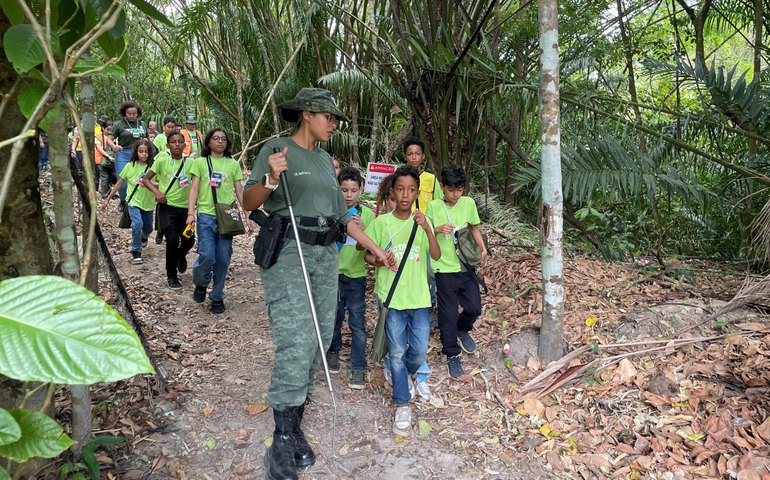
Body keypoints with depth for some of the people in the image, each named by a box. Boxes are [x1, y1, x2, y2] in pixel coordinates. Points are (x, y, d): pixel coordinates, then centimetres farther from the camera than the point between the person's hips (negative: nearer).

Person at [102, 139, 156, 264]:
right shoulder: (130, 166, -3)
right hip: (134, 201, -2)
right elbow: (119, 183, 5)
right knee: (137, 224, -24)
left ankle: (143, 237, 53)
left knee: (148, 228, 15)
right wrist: (107, 199, 7)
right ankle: (136, 252, -6)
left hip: (148, 203, 2)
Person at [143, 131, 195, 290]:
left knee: (189, 239, -1)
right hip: (167, 206, -2)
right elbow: (147, 179, 2)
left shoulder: (190, 162, 0)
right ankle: (172, 277, 9)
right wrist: (156, 192, -15)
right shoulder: (162, 160, -4)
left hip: (184, 207, 2)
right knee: (172, 240, -9)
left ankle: (180, 256, 38)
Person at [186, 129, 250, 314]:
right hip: (206, 216, -1)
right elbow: (194, 189, 3)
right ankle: (201, 284, 19)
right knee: (207, 256, -12)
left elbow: (240, 191, 11)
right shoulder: (200, 162, 8)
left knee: (223, 259, 2)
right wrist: (190, 213, -9)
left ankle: (217, 297, 17)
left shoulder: (233, 164, 11)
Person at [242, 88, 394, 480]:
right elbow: (248, 203, -6)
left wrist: (376, 249, 17)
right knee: (295, 345, -15)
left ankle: (294, 428, 18)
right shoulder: (277, 148, -2)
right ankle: (282, 447, -5)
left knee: (317, 344, 5)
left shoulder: (325, 160, 18)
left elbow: (342, 214, 20)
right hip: (288, 252, -7)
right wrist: (271, 180, -25)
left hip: (326, 255, 7)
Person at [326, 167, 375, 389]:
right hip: (333, 273, 1)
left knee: (357, 324, 0)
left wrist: (363, 229, -22)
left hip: (356, 275, -1)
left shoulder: (367, 214, -1)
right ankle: (333, 352, 38)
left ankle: (358, 368, 8)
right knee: (334, 318, 15)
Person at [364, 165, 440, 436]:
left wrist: (427, 229, -23)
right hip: (391, 295, -1)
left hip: (419, 296, 2)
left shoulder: (422, 221, 3)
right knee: (397, 352, 1)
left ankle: (404, 374, 37)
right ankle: (402, 404, 14)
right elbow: (368, 254, 5)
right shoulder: (381, 222, -1)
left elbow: (436, 256, -8)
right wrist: (378, 261, -17)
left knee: (419, 351, 4)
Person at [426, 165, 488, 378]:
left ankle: (462, 329, 38)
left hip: (466, 265, 3)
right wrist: (438, 229, -23)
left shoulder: (469, 203, 0)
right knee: (448, 315, 3)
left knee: (474, 308, 4)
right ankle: (452, 356, 20)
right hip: (444, 268, -2)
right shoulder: (433, 206, -7)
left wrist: (482, 248, -1)